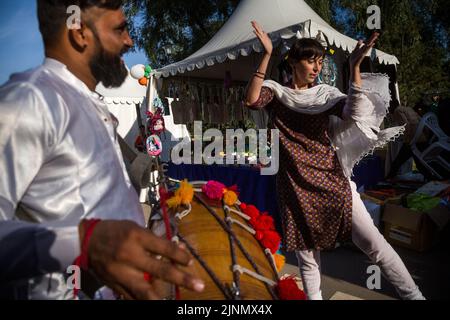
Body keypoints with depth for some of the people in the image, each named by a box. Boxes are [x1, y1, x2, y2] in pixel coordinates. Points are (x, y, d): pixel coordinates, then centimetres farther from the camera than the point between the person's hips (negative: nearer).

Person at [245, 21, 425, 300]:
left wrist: (355, 66, -18)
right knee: (307, 256, 12)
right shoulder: (277, 93, 4)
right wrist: (267, 55, -19)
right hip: (296, 186, 0)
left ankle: (414, 295, 14)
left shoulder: (325, 94, 5)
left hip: (332, 180, 0)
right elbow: (251, 100, -18)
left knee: (373, 242, -3)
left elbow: (356, 113, -13)